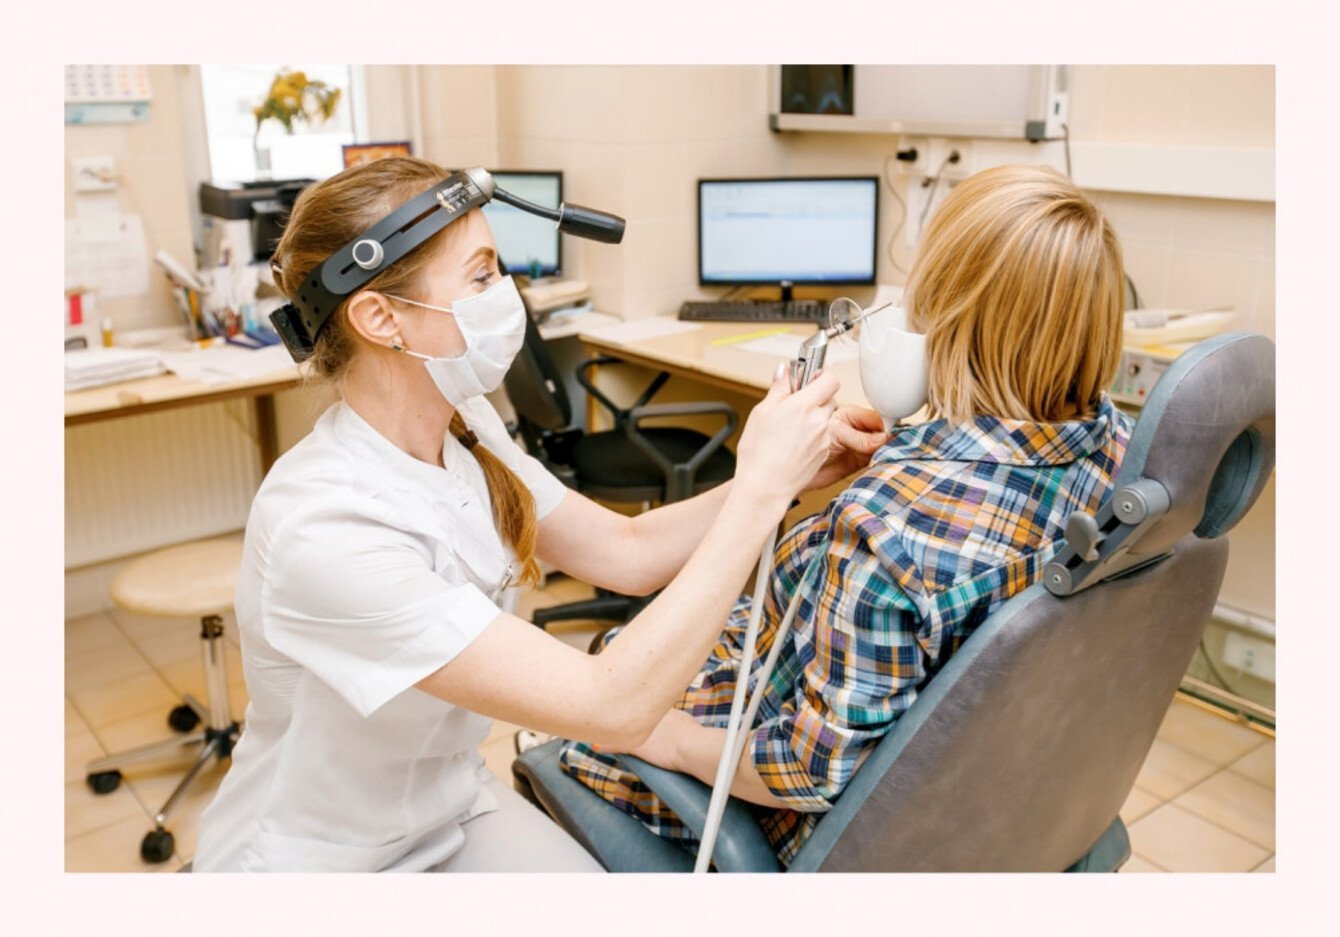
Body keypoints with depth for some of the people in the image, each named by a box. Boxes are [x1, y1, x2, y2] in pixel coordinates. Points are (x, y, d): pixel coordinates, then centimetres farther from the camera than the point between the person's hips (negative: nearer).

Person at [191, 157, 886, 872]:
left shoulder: (464, 429, -8)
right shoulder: (324, 531, -32)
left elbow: (629, 551, 0)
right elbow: (613, 706, -33)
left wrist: (792, 472, -13)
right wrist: (760, 490, -31)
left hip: (454, 807, 6)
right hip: (322, 859, -5)